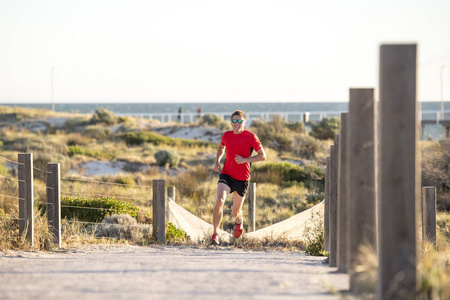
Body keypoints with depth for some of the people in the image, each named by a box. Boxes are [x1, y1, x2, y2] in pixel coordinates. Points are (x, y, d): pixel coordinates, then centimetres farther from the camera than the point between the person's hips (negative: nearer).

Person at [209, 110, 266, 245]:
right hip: (226, 175, 1)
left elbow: (263, 156, -4)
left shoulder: (251, 137, -6)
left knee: (236, 212, 9)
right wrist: (217, 161, 9)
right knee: (220, 200, -26)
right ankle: (215, 234, -23)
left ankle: (239, 222, 49)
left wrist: (245, 160, -17)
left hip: (242, 178, -1)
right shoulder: (226, 136, 4)